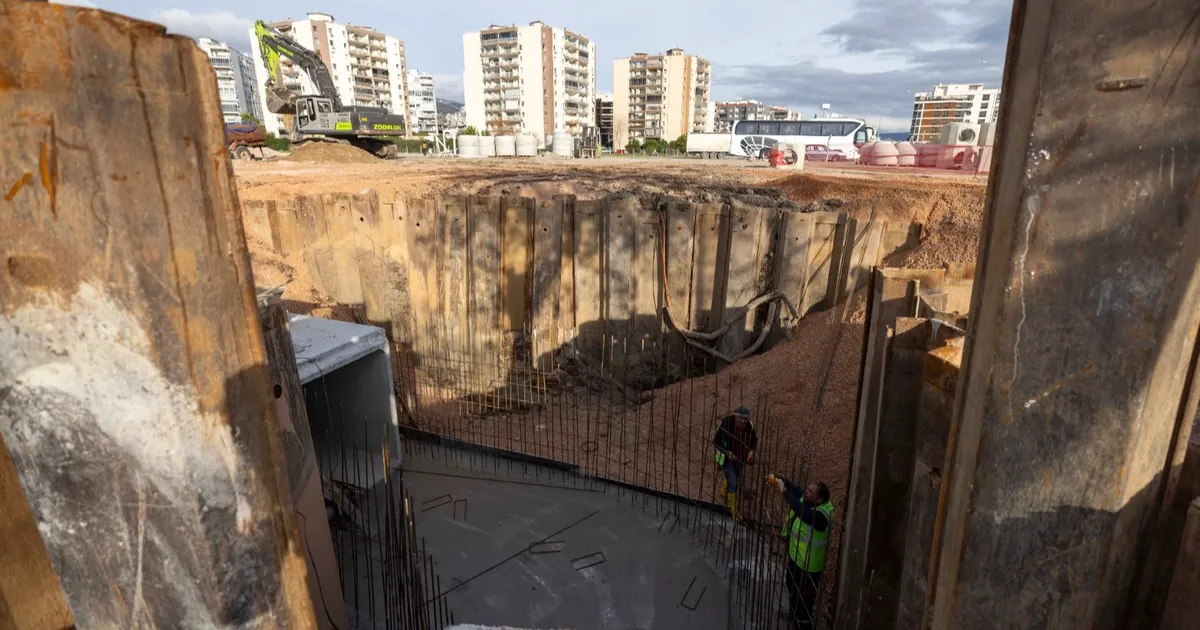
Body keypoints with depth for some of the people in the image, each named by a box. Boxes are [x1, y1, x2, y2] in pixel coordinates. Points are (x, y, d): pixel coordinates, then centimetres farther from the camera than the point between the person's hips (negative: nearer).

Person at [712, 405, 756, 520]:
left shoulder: (750, 426, -19)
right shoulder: (726, 426, -31)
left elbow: (754, 438, 1)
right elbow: (716, 441, -17)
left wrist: (751, 450, -15)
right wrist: (727, 452, -27)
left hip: (741, 458, 5)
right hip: (727, 458, -5)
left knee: (735, 476, 28)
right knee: (733, 485, 0)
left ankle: (723, 493, 58)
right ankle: (734, 510, 22)